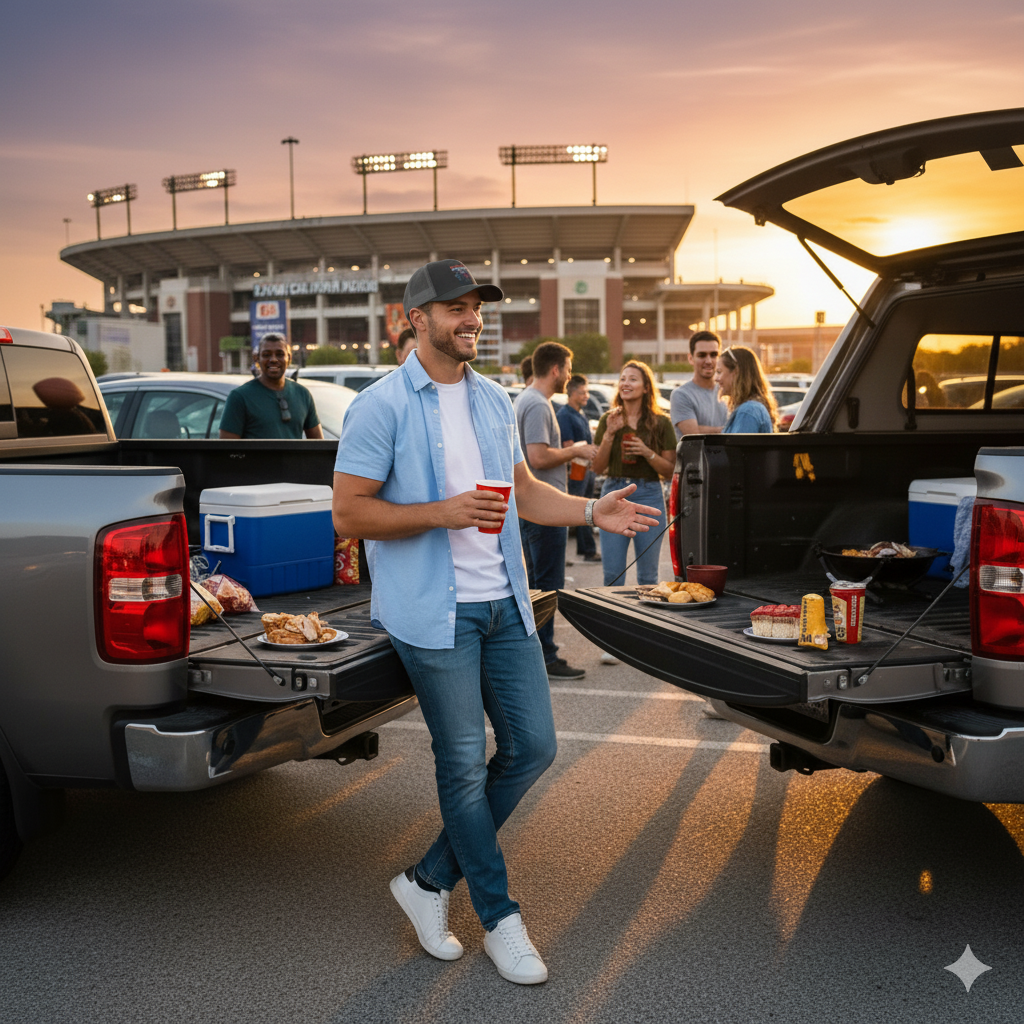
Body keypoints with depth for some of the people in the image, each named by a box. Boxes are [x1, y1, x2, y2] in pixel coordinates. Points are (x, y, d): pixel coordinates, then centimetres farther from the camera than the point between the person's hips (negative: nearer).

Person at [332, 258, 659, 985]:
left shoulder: (494, 401, 12)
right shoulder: (381, 406, -8)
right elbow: (348, 514, -11)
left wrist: (594, 511, 4)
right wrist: (442, 513, -21)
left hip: (504, 603, 7)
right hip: (433, 610, -7)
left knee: (532, 747, 8)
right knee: (464, 764, 4)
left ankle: (431, 881, 25)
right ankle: (500, 918, 22)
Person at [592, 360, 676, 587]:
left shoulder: (661, 423, 3)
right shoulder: (609, 419, 7)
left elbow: (670, 470, 1)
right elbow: (597, 467, 3)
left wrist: (647, 453, -14)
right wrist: (609, 434, -8)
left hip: (649, 495, -1)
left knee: (648, 575, 5)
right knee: (612, 574, 1)